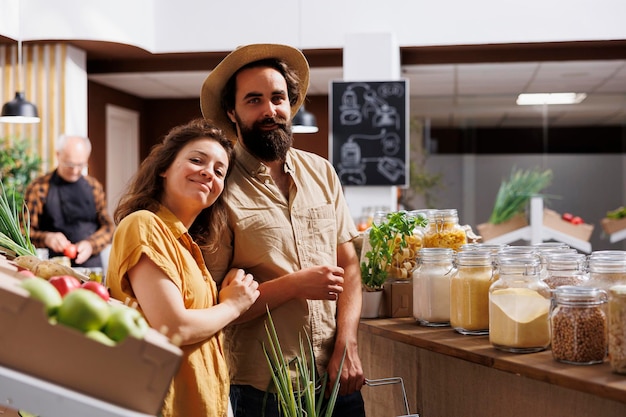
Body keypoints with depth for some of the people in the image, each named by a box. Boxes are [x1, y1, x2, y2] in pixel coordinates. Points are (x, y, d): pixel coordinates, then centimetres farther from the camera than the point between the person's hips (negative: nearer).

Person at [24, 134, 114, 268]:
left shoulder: (94, 187, 14)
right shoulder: (38, 188, 5)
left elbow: (107, 226, 12)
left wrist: (91, 245, -7)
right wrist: (46, 238, -16)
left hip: (92, 267, 3)